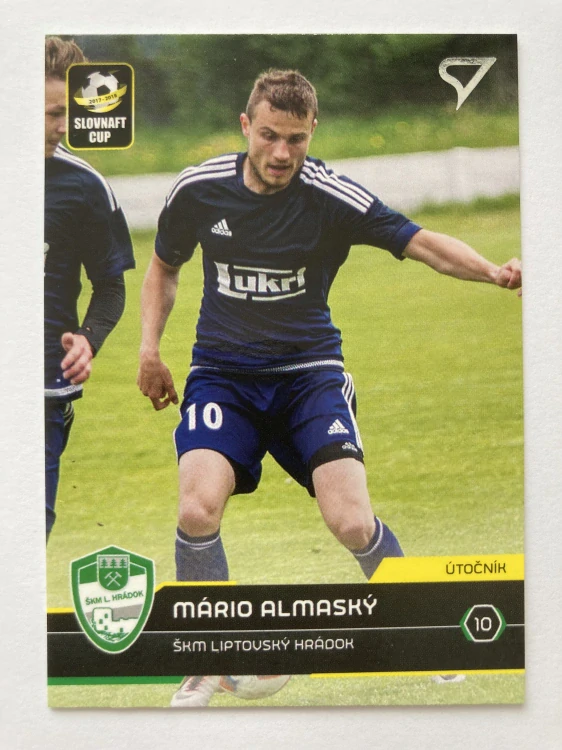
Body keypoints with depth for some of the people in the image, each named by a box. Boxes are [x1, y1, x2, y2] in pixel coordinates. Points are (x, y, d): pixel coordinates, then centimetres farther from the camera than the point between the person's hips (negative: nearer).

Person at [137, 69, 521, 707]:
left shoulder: (333, 198, -13)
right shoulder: (196, 189, -4)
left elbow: (422, 243, -21)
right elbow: (164, 266, 14)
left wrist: (493, 271, -40)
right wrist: (150, 346, 1)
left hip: (309, 372, -1)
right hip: (221, 373, 2)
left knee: (351, 522, -17)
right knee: (198, 509, -23)